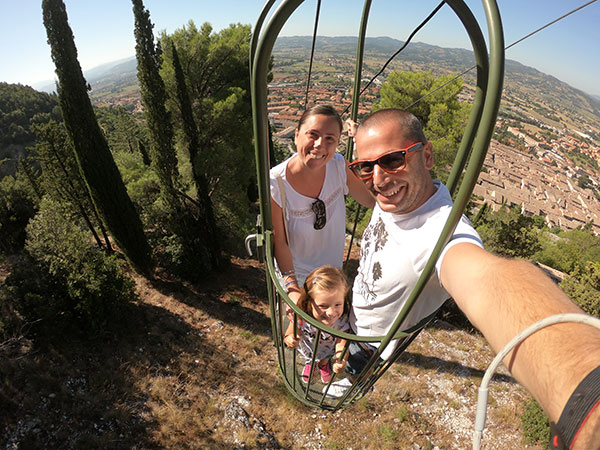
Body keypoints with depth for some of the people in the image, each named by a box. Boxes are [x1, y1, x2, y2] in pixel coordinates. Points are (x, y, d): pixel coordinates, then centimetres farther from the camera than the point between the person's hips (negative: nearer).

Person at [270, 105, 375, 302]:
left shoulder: (339, 166, -19)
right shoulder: (275, 185, -30)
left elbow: (373, 200, -9)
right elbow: (279, 243, -21)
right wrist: (292, 287, -24)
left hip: (334, 269, 4)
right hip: (295, 275, -4)